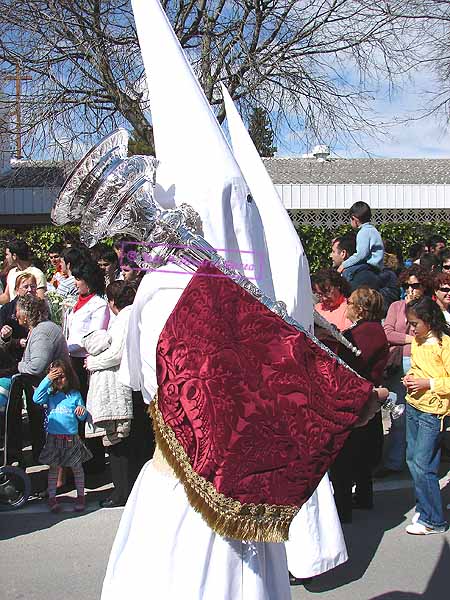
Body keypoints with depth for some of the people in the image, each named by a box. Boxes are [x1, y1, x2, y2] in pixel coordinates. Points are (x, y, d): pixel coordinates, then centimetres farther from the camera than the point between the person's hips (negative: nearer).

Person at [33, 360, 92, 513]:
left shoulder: (75, 395, 2)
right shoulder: (50, 393, 1)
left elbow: (82, 417, 6)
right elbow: (36, 398, -19)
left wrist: (82, 411, -18)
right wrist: (47, 379, -21)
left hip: (72, 438, 1)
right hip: (53, 437, 0)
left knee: (77, 466, 8)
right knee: (53, 467, 7)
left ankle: (80, 495, 21)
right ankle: (52, 497, 16)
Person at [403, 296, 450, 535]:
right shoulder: (416, 341, 8)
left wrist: (428, 383, -21)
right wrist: (410, 378, 5)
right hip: (413, 406, 8)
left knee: (422, 464, -6)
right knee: (413, 459, 13)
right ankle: (423, 507, 28)